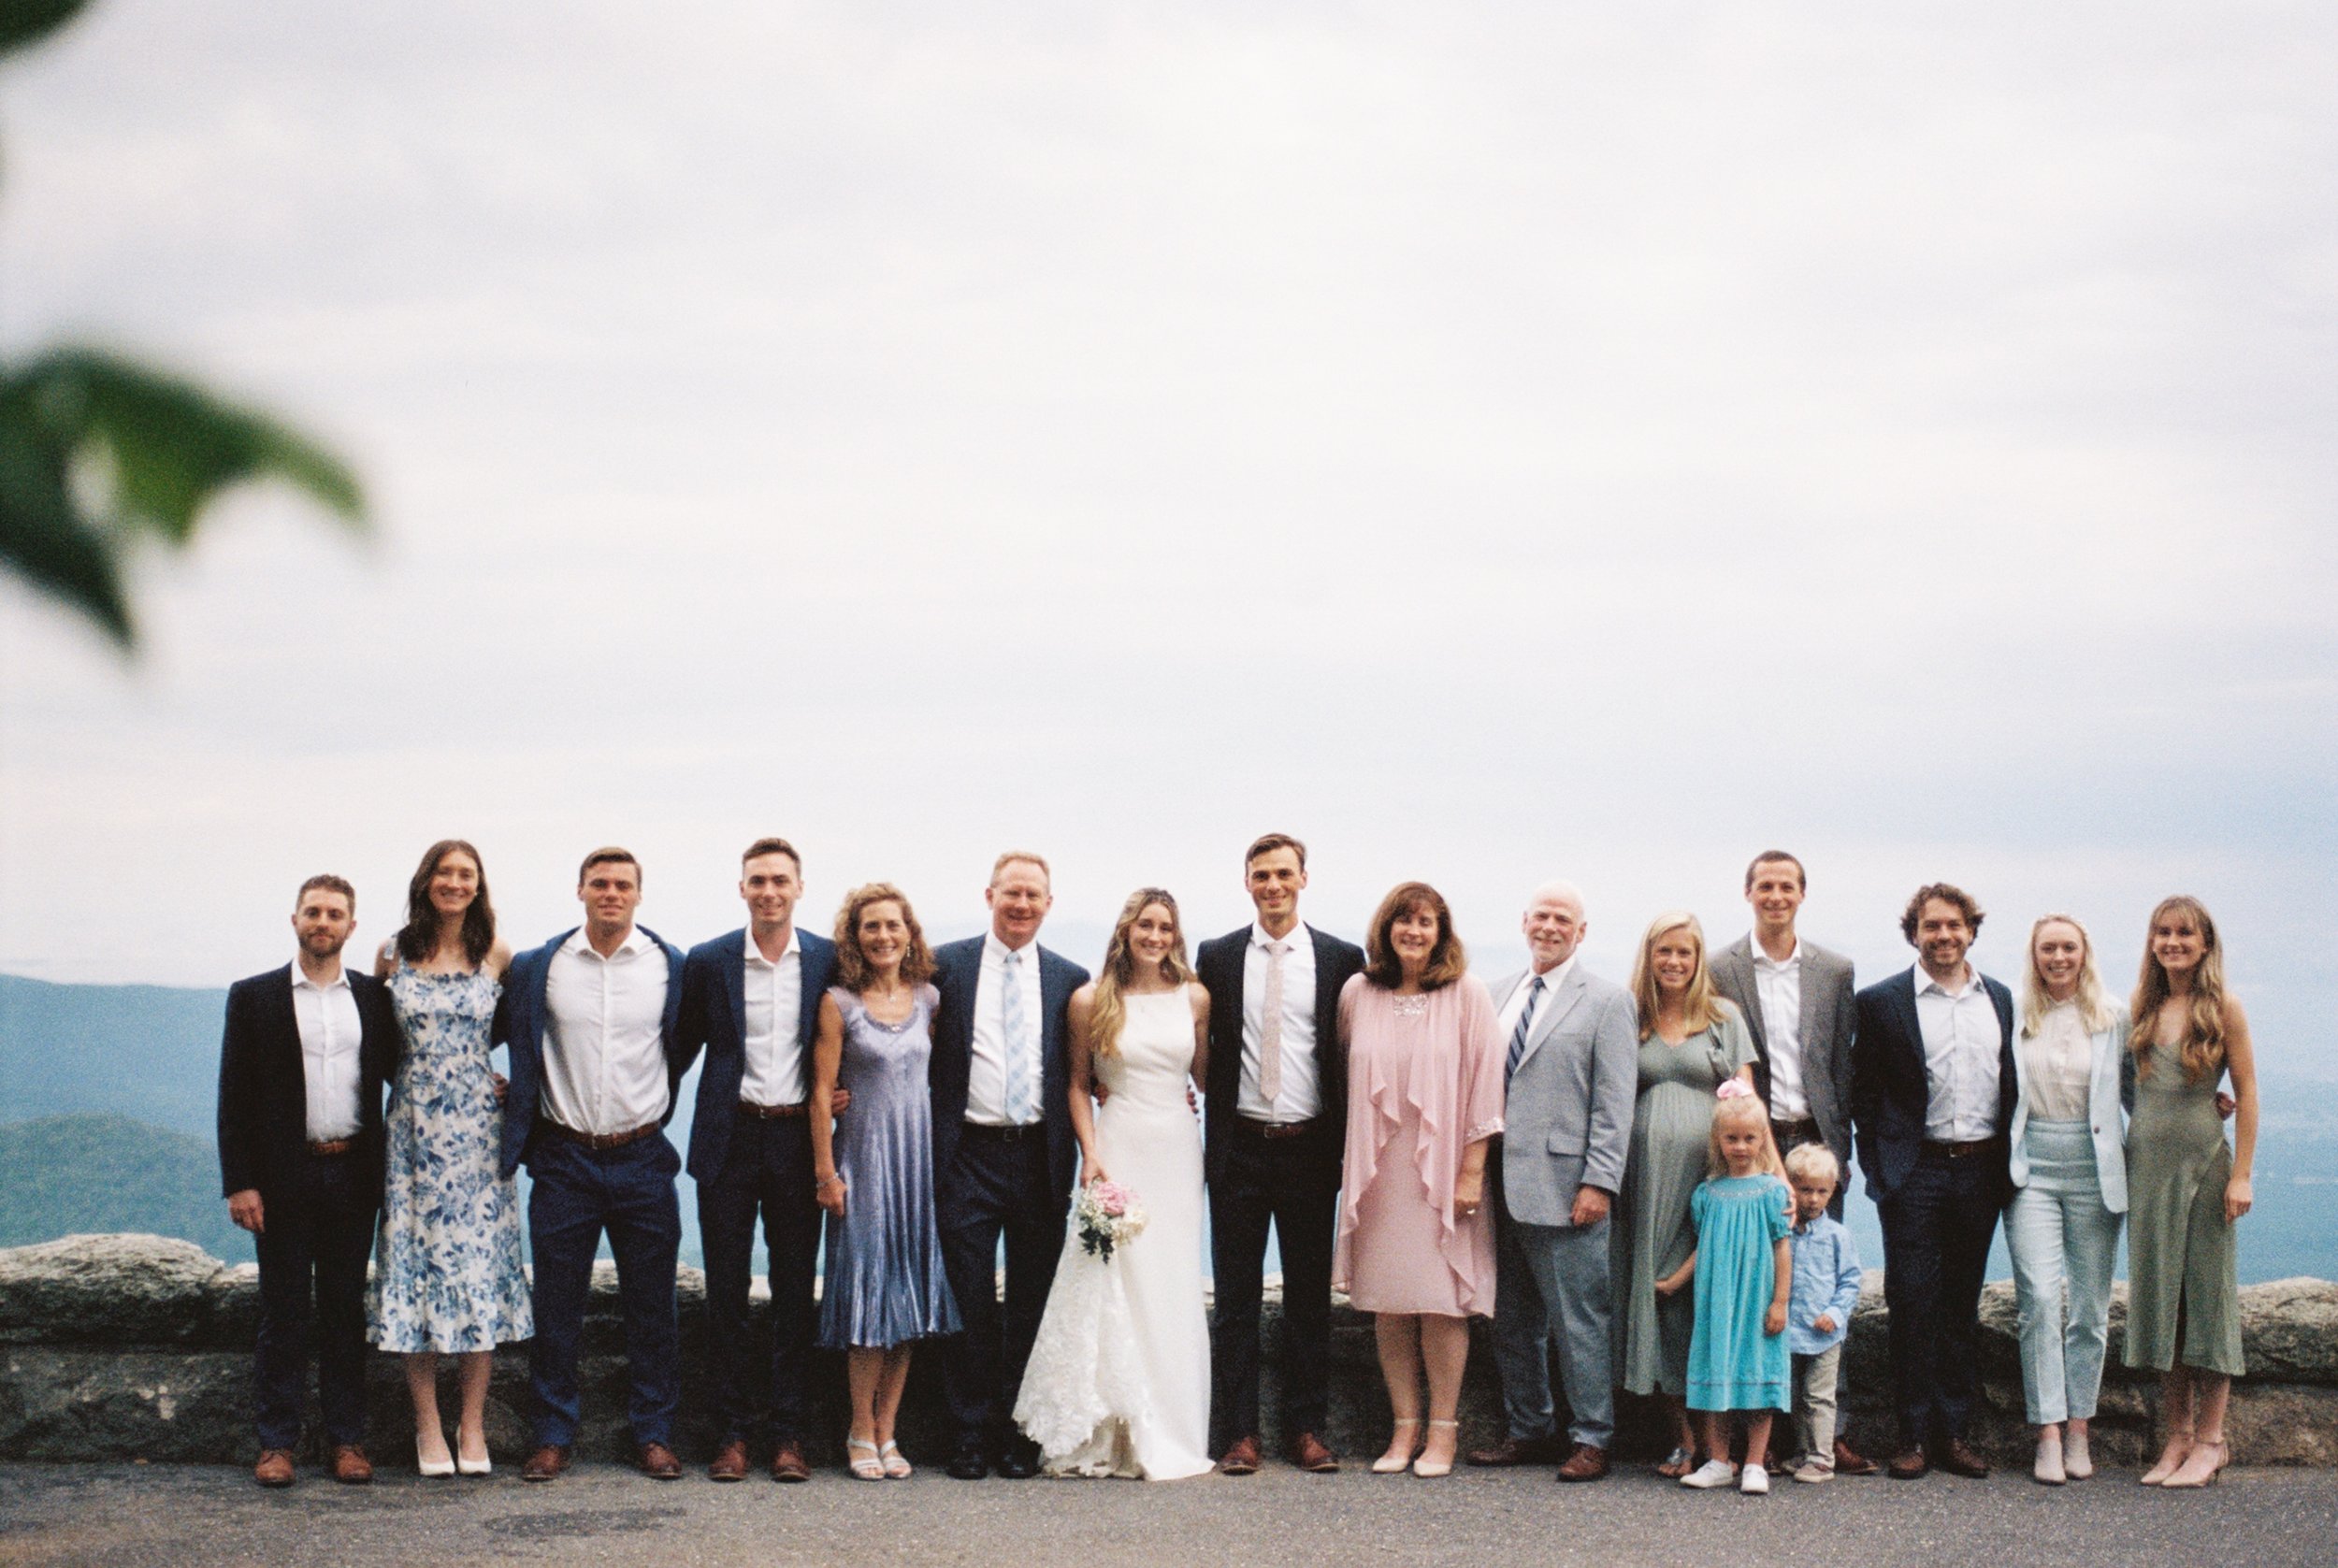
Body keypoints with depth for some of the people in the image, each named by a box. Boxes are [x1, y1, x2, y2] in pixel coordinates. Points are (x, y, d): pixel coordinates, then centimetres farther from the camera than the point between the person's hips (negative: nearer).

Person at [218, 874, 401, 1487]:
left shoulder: (373, 997, 9)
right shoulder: (254, 997, 3)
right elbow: (235, 1097, 0)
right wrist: (239, 1183, -7)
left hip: (353, 1177, 2)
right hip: (284, 1178, -2)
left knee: (346, 1311, 7)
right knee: (283, 1314, 2)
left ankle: (347, 1439, 13)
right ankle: (276, 1442, 9)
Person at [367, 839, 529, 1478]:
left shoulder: (497, 957, 3)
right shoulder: (394, 954, 4)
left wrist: (498, 1076, 2)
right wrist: (415, 1075, 5)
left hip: (478, 1126, 0)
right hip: (415, 1129, 0)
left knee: (479, 1266, -1)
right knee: (417, 1263, -1)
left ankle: (473, 1426, 7)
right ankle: (428, 1427, 6)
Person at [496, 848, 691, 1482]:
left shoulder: (673, 966, 1)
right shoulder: (537, 968, 1)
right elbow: (494, 1034, 13)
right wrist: (509, 1100, 6)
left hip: (642, 1160, 0)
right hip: (565, 1160, 0)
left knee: (652, 1306, 4)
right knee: (556, 1305, 4)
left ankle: (654, 1434, 14)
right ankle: (553, 1436, 14)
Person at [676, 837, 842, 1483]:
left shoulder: (829, 961, 3)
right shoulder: (708, 962, 2)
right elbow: (682, 1048, 8)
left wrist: (845, 1091, -2)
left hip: (798, 1138, 0)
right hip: (729, 1139, 0)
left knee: (796, 1291, 4)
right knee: (726, 1291, 3)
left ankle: (787, 1432, 10)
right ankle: (733, 1430, 10)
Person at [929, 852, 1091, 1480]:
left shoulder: (1070, 980, 8)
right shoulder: (946, 966, 4)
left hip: (1039, 1158, 2)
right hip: (967, 1153, -1)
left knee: (1032, 1304, 6)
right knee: (970, 1302, 0)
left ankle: (1019, 1433, 15)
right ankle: (973, 1433, 9)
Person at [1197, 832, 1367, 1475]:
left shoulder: (1341, 959, 3)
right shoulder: (1217, 957, 5)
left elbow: (1354, 1056, 5)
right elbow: (1201, 1051, 9)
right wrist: (1205, 1133, 0)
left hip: (1310, 1149, 0)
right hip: (1239, 1149, 0)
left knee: (1310, 1296, 6)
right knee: (1236, 1295, 3)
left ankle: (1307, 1428, 13)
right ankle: (1238, 1431, 7)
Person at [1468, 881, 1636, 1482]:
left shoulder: (1605, 1000, -1)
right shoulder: (1498, 996, 15)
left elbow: (1615, 1102, -6)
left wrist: (1599, 1183, -13)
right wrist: (1477, 1171, 10)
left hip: (1562, 1186, -6)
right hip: (1503, 1186, 6)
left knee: (1579, 1320, -2)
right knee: (1513, 1323, 11)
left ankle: (1591, 1439, 6)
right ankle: (1528, 1430, 21)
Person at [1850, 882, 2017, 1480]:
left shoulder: (2000, 1000, 11)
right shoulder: (1882, 1002, 0)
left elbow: (2011, 1086, 14)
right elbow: (1863, 1093, 0)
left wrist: (2009, 1164, 5)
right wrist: (1879, 1170, -7)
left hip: (1981, 1171, 4)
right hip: (1914, 1172, -3)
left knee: (1963, 1304, 9)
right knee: (1913, 1303, -3)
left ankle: (1953, 1431, 15)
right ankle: (1913, 1436, 4)